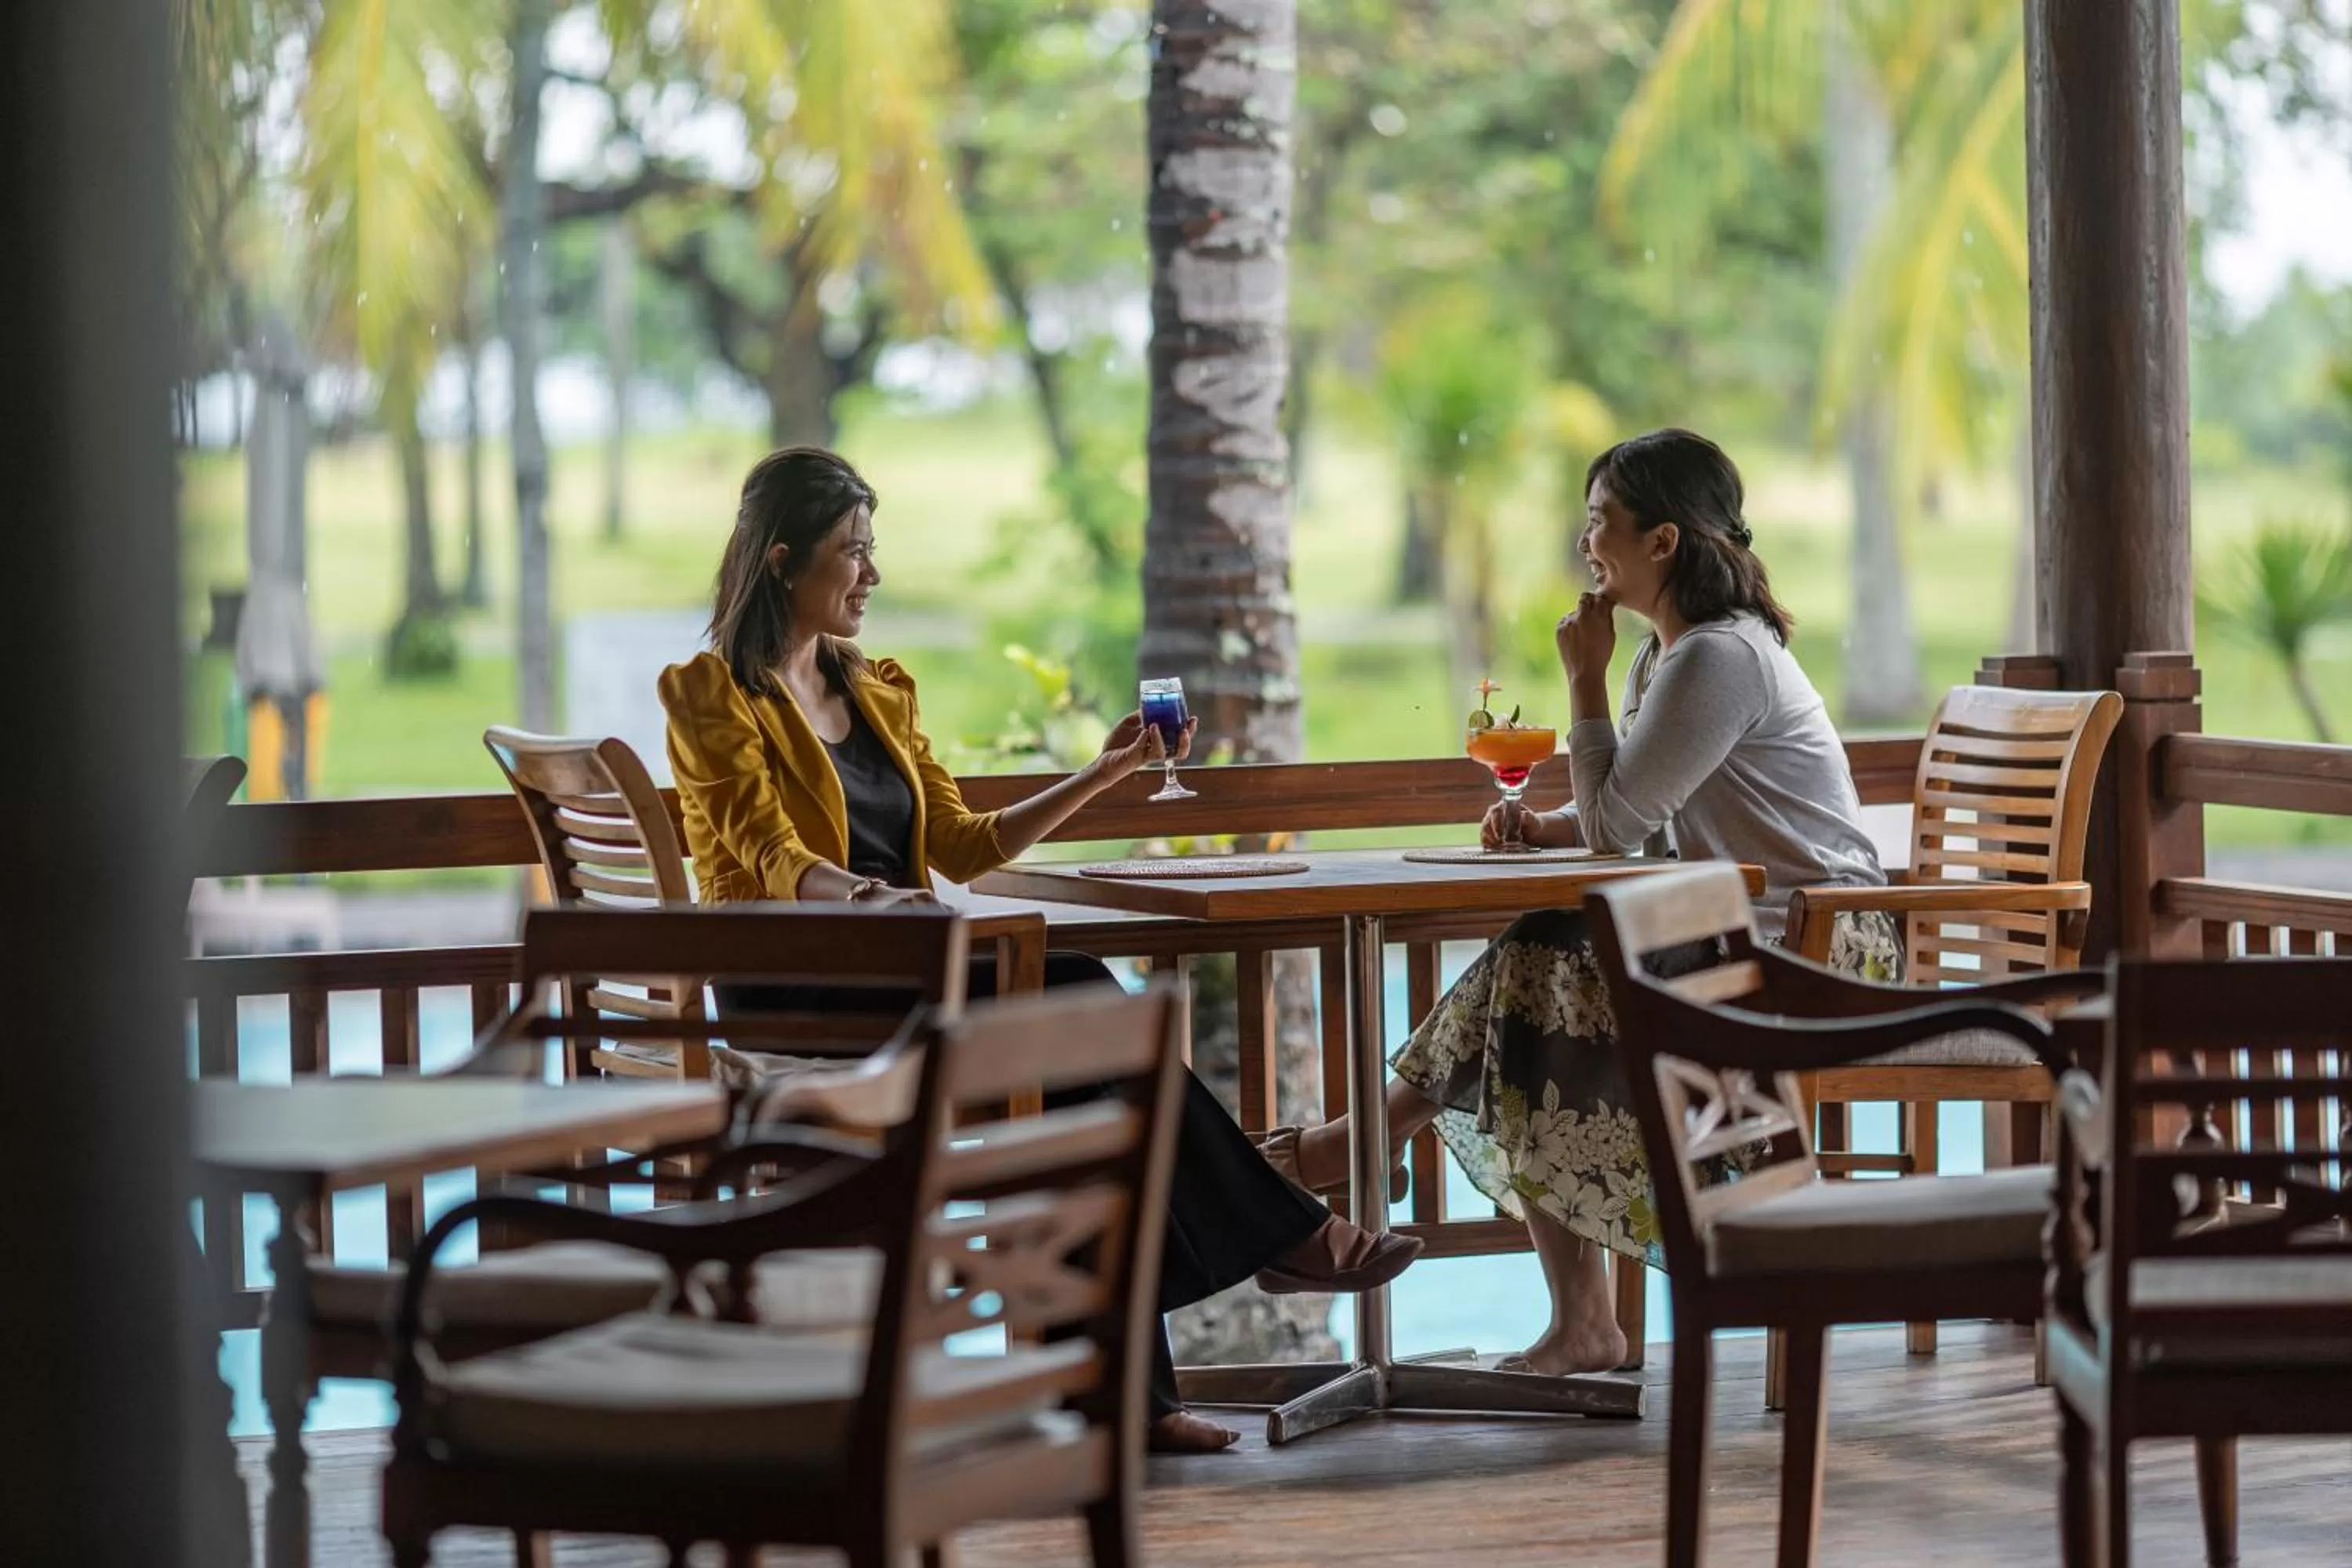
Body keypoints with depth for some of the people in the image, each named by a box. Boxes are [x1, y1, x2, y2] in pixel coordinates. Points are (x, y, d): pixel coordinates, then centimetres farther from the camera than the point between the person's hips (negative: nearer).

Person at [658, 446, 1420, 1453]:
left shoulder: (878, 691, 20)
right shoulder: (711, 696, -2)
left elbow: (963, 846, 20)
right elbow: (767, 857, -16)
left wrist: (1105, 773, 14)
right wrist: (862, 894, -36)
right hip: (791, 987, -7)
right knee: (1075, 1002, -26)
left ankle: (1126, 1381, -28)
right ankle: (1278, 1235, -19)